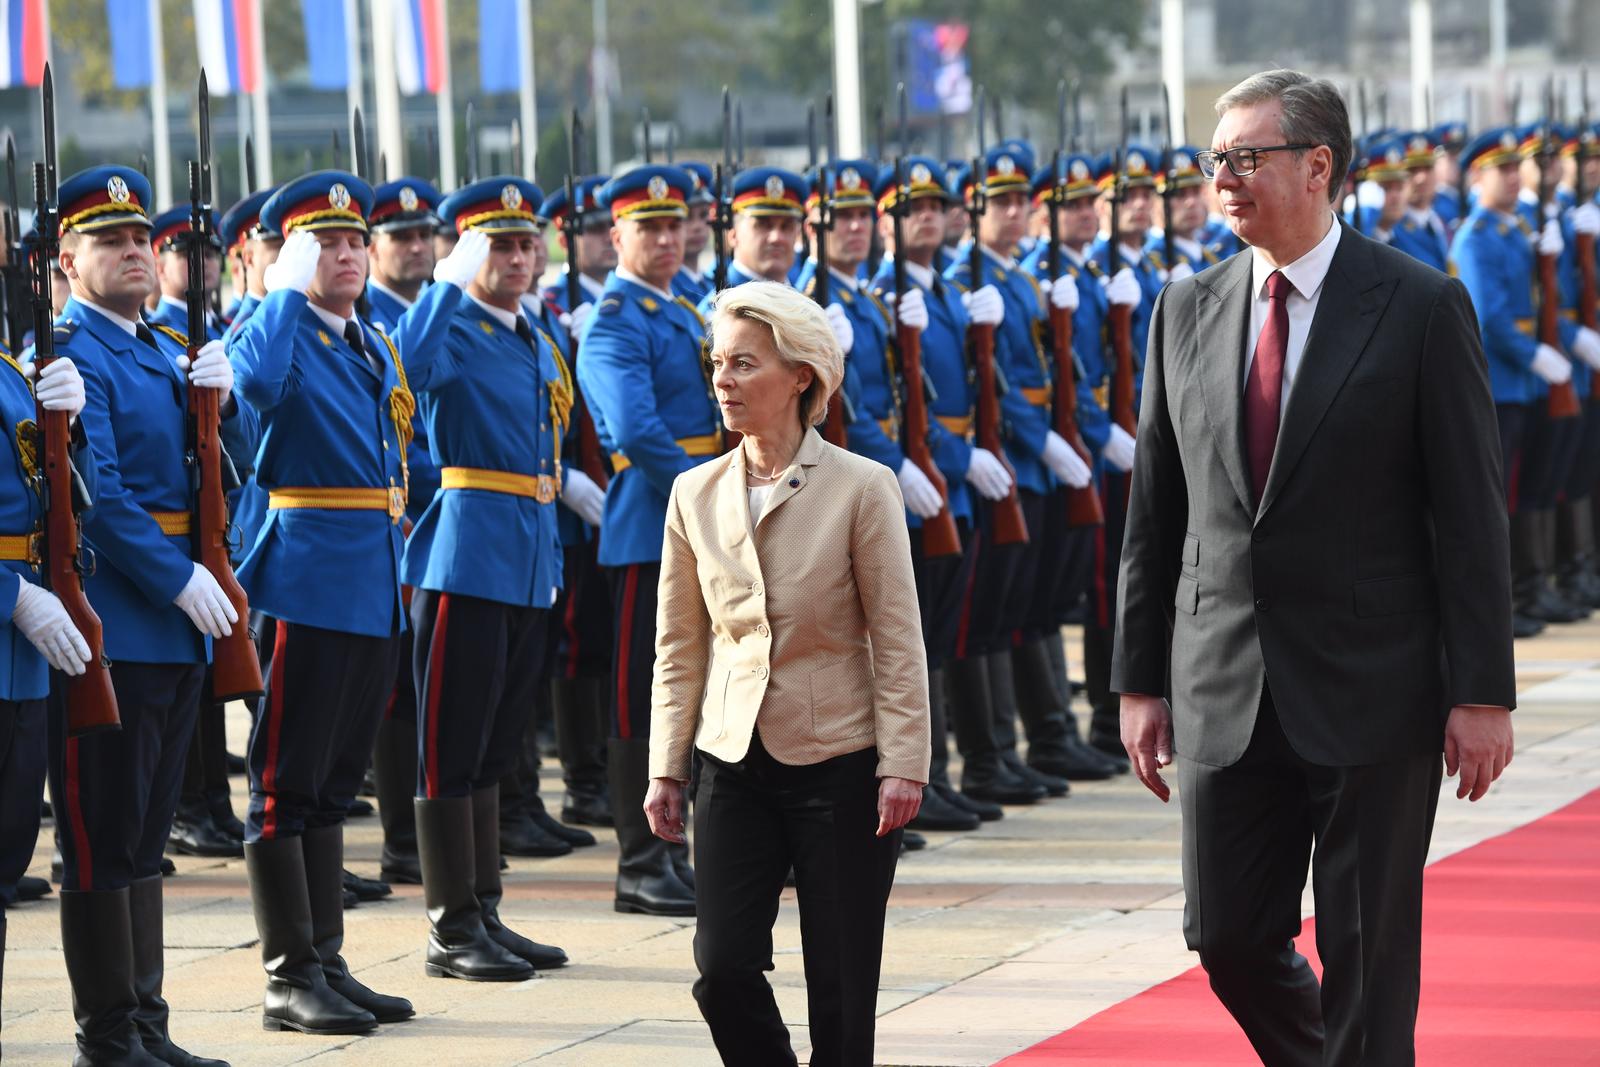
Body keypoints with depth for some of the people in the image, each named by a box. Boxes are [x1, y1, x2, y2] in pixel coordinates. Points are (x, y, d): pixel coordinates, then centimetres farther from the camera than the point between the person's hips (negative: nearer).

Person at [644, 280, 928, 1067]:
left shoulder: (861, 488, -6)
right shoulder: (695, 494, 5)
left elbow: (897, 641, -5)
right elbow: (679, 647, 10)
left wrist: (902, 765, -10)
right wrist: (666, 770, 7)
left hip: (839, 764, -3)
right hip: (734, 765, 3)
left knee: (840, 987, 0)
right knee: (724, 970, -6)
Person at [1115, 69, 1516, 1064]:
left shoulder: (1422, 307, -5)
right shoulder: (1188, 311, 8)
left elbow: (1472, 514, -6)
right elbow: (1155, 514, 12)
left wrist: (1483, 692, -10)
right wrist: (1141, 681, 9)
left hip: (1374, 693, -4)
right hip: (1226, 694, 4)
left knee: (1368, 960, 1)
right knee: (1230, 941, 6)